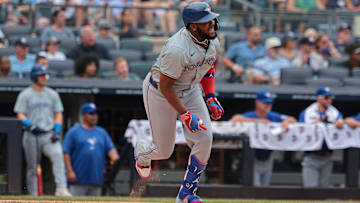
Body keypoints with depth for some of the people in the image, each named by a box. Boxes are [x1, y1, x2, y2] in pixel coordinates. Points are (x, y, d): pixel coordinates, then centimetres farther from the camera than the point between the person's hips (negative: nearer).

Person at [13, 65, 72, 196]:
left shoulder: (52, 94, 14)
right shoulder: (25, 95, 4)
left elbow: (58, 114, 15)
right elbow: (20, 114, -1)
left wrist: (57, 131, 0)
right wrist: (30, 125, -18)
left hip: (49, 135, 1)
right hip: (31, 136, -1)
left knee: (58, 155, -26)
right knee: (32, 167, 2)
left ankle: (61, 189, -34)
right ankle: (33, 197, 10)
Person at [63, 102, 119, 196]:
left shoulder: (102, 132, 17)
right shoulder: (73, 131, 2)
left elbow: (110, 148, 10)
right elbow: (66, 152, -2)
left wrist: (114, 157, -14)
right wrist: (70, 171, -12)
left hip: (96, 180, 5)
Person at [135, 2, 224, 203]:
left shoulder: (212, 42, -11)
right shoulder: (177, 49, -35)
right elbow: (165, 86, -27)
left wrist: (211, 98, 1)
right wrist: (185, 115, -28)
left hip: (190, 91, 6)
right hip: (159, 93, -6)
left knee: (205, 138, -11)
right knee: (164, 151, 2)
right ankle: (142, 152, 42)